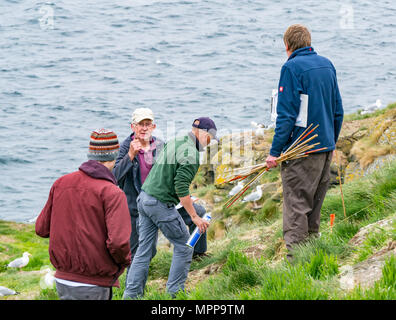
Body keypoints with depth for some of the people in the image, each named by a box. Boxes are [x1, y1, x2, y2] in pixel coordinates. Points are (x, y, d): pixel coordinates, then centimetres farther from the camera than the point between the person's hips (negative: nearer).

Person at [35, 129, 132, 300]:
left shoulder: (61, 183, 3)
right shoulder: (112, 193, -14)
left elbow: (41, 229, 8)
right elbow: (118, 242, -24)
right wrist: (125, 260, -2)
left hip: (63, 280, 6)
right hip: (94, 286, -6)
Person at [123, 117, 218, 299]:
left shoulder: (173, 142, 13)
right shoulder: (191, 154, -15)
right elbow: (181, 188, -21)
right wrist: (194, 216, -18)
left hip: (144, 197, 9)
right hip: (161, 203, -9)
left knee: (143, 250, 10)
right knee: (183, 246, 5)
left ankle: (131, 294, 8)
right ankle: (175, 293, 8)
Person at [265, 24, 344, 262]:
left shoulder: (292, 67, -12)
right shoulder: (327, 65, 10)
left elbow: (287, 114, -16)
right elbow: (338, 110, 16)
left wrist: (275, 151, -13)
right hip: (326, 146, 7)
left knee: (296, 206, -5)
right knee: (315, 205, 16)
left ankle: (296, 259, -7)